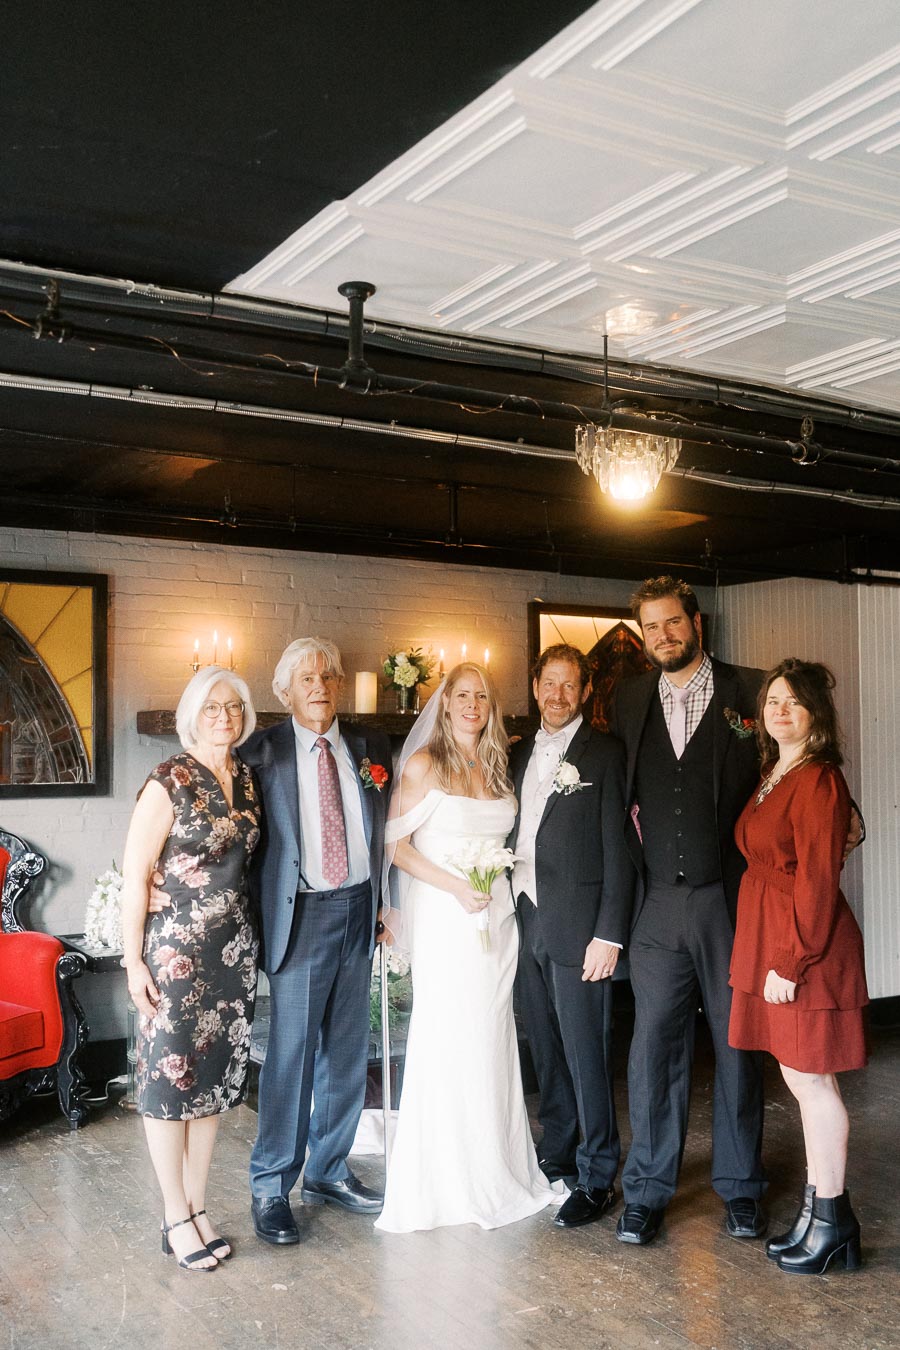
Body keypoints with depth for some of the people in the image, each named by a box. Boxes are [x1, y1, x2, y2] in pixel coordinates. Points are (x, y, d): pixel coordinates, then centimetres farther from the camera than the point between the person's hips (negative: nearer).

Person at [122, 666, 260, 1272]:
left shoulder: (248, 778, 6)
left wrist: (253, 934, 10)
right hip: (177, 948, -6)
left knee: (216, 1074, 12)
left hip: (235, 945, 6)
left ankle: (198, 1206, 25)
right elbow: (134, 874, -12)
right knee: (170, 1074, 4)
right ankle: (176, 1217, 18)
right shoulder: (169, 782, -12)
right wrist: (133, 962, -13)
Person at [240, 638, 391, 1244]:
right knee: (291, 1053, -2)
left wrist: (382, 903, 8)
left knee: (348, 1049, 13)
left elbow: (385, 829, 13)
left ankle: (329, 1172, 29)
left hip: (358, 911, 5)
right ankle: (271, 1187, 14)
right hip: (301, 915, -4)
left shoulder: (371, 748, 7)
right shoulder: (261, 752, -4)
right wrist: (262, 911, -9)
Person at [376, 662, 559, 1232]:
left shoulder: (499, 767, 10)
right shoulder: (424, 764, -6)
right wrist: (456, 887, -14)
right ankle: (446, 1179, 14)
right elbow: (396, 844, -8)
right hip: (445, 918, -5)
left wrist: (499, 876, 3)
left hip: (496, 913, 5)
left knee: (492, 1040, 9)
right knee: (447, 1041, 0)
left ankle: (494, 1169, 23)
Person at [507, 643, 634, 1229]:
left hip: (578, 928, -6)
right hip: (526, 923, 6)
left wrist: (608, 934, -14)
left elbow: (618, 850, -9)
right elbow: (513, 837, 14)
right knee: (546, 1052, 15)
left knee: (586, 1054, 0)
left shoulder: (605, 752, -5)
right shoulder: (520, 754, 13)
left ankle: (596, 1179, 12)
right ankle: (557, 1158, 29)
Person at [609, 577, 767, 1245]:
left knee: (739, 1044, 10)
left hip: (731, 899, -2)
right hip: (658, 904, 2)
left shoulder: (749, 690, -1)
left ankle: (740, 1186, 26)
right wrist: (637, 858, 4)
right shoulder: (630, 700, 10)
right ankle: (648, 1190, 18)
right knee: (654, 1046, 5)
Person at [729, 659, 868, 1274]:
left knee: (811, 1079, 2)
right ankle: (820, 1209, 28)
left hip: (807, 948, -9)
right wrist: (772, 957, 10)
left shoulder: (819, 781, -15)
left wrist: (791, 961, -18)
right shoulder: (772, 776, 13)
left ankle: (831, 1220, 17)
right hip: (770, 944, 9)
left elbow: (817, 881, -18)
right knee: (801, 1078, 15)